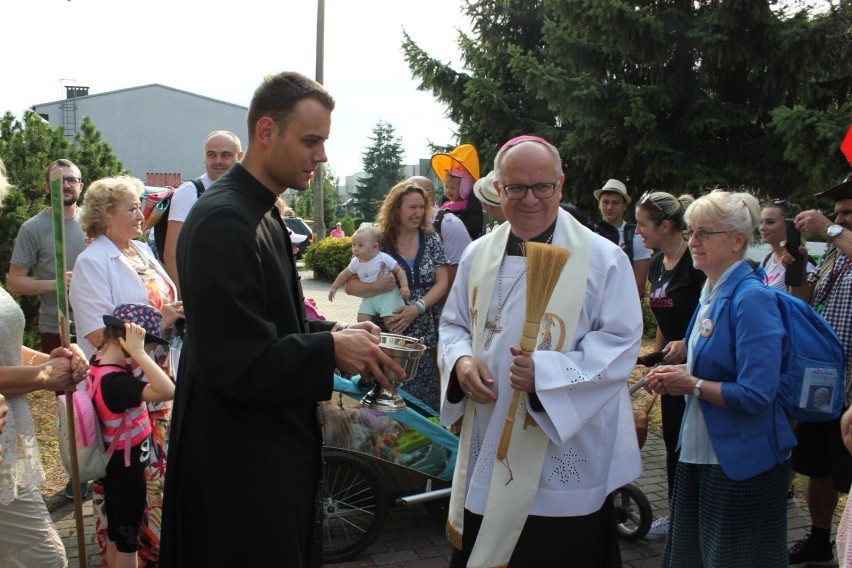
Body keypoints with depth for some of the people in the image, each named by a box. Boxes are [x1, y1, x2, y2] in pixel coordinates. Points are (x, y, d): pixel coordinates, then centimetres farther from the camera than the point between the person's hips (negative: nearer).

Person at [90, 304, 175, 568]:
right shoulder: (116, 381, -33)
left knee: (115, 535, 24)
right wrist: (138, 352, -41)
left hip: (116, 464, 9)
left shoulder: (100, 362, -6)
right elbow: (167, 391, -46)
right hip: (126, 469, -9)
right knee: (128, 540, 9)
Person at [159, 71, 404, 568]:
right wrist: (331, 349, -20)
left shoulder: (263, 214, 10)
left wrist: (337, 333, 2)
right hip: (241, 465, -10)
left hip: (274, 449, 10)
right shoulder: (223, 221, -22)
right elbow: (232, 363, -26)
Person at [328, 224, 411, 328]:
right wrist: (334, 287, 19)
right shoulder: (356, 262, 0)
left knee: (390, 320, -15)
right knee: (362, 319, -6)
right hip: (370, 297, 6)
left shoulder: (384, 258, -16)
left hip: (387, 294, -5)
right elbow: (345, 275, 15)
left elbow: (399, 270, -10)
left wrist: (404, 286, -22)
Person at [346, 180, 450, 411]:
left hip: (427, 334, 2)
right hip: (390, 335, -2)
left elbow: (442, 283, 0)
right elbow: (350, 286, -5)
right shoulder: (379, 243, -3)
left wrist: (417, 307, -15)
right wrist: (378, 286, -25)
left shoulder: (431, 240, 4)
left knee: (425, 399, 2)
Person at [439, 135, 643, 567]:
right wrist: (461, 360, -10)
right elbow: (453, 324, 14)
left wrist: (546, 374, -26)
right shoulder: (478, 255, 7)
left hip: (564, 459, -4)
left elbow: (620, 343, -12)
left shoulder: (602, 258, -8)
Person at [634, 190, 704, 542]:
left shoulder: (696, 261, -18)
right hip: (672, 366, 8)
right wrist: (655, 357, 20)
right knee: (672, 440, 15)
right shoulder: (657, 263, 8)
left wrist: (686, 344, -28)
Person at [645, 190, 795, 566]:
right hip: (701, 451, 9)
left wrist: (692, 384, -15)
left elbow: (755, 394, -26)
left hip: (742, 461, -9)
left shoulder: (752, 299, -20)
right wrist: (676, 376, 2)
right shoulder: (710, 293, 8)